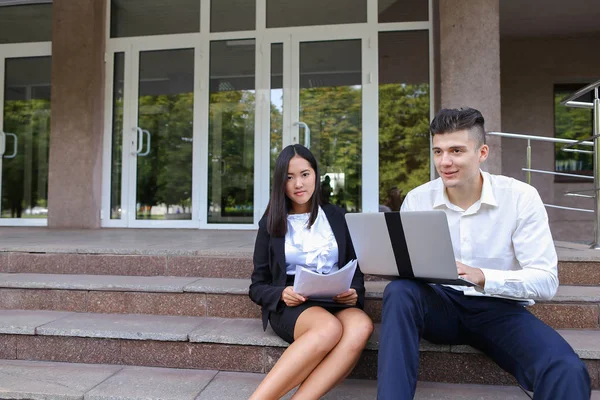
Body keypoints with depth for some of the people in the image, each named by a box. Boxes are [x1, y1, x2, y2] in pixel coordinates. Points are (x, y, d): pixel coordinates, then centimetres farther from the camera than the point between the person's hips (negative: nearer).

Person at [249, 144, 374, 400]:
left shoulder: (337, 217, 14)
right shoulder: (271, 223, 9)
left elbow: (356, 268, 16)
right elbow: (257, 286, 9)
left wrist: (354, 292, -8)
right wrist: (281, 294, -14)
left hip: (335, 302, 3)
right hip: (290, 306, -2)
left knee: (361, 326, -35)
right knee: (329, 328, -37)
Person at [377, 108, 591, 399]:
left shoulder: (521, 197, -10)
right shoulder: (417, 200, -4)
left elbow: (546, 281, -13)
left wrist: (483, 277, -31)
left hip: (499, 308, -2)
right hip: (441, 303, 2)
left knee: (566, 372, -30)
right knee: (399, 291, -31)